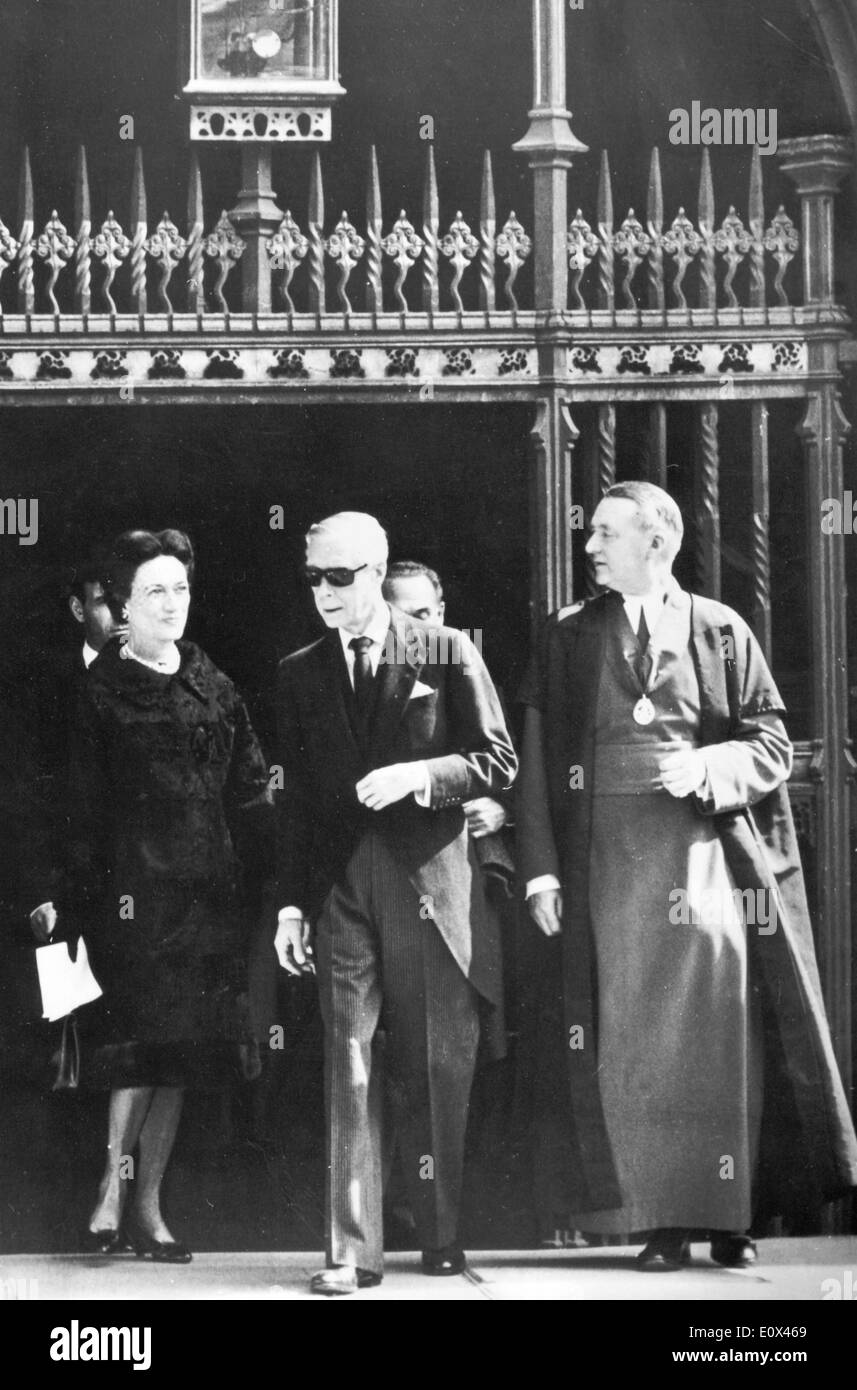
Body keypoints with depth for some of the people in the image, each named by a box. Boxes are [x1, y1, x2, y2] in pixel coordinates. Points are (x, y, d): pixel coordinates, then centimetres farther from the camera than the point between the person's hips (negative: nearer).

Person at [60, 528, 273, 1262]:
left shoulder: (212, 686, 12)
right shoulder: (100, 691, 0)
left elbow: (250, 791, 11)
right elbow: (80, 806, -4)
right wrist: (76, 893, -10)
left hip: (207, 895, 5)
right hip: (136, 891, -4)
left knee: (178, 1054, 6)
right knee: (143, 1043, -11)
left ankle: (148, 1206, 13)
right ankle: (112, 1194, 0)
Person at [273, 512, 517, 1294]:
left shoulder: (448, 654, 3)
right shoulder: (302, 674, 12)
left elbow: (499, 762, 1)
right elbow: (297, 798, 13)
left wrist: (418, 775, -14)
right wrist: (290, 902, 7)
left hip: (430, 879, -2)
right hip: (340, 886, 2)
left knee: (437, 1068, 3)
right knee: (349, 1066, -4)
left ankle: (442, 1237, 15)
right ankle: (354, 1251, -2)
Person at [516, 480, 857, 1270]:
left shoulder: (720, 632, 6)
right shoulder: (567, 639, 10)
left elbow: (772, 743, 6)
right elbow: (539, 761, 6)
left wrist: (709, 767, -13)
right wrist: (542, 867, -2)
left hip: (706, 849, -1)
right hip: (608, 859, 1)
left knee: (721, 1029, -3)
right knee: (630, 1040, -1)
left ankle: (731, 1215, 7)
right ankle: (663, 1222, 5)